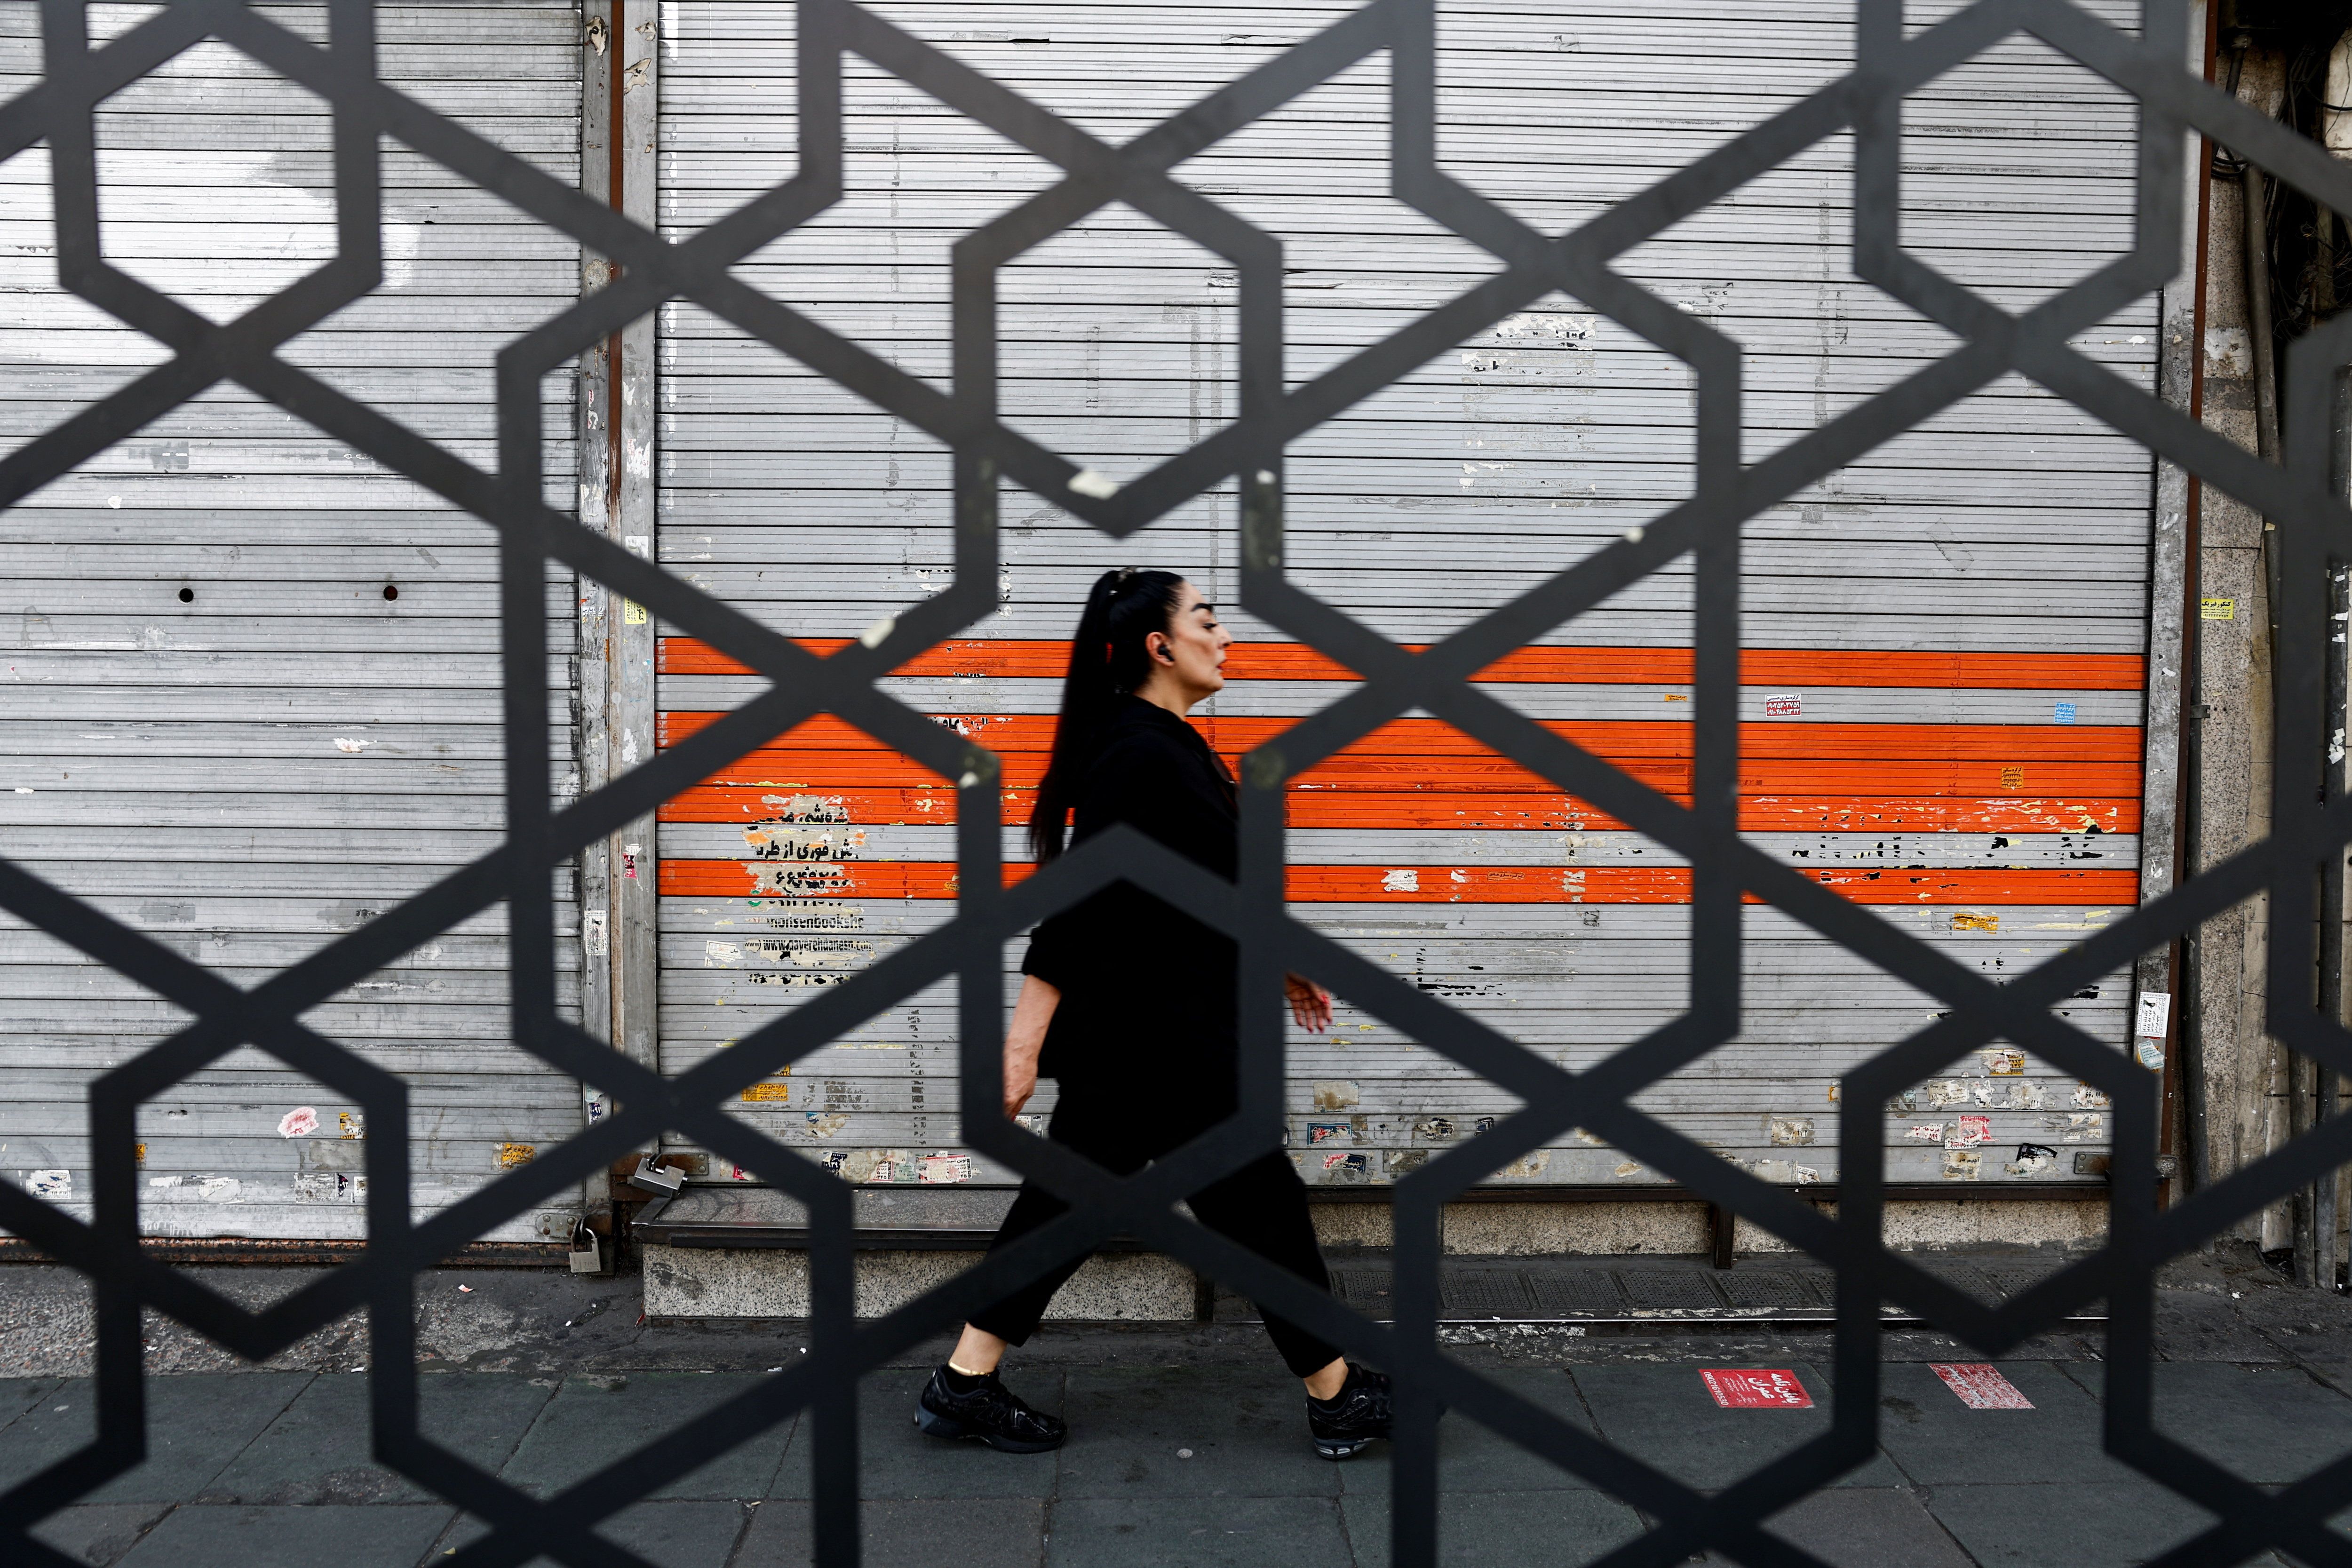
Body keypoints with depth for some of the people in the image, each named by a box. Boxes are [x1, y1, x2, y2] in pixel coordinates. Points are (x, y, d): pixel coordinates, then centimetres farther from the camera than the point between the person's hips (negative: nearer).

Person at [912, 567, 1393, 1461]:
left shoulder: (1171, 748, 12)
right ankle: (1337, 1401, 18)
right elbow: (1076, 900, -24)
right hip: (1155, 1040, -10)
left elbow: (1206, 887, 22)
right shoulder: (1141, 758, -21)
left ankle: (963, 1387, 21)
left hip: (1127, 1034, 10)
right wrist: (1024, 1040, -24)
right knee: (1258, 1203, 3)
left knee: (1067, 1199, 14)